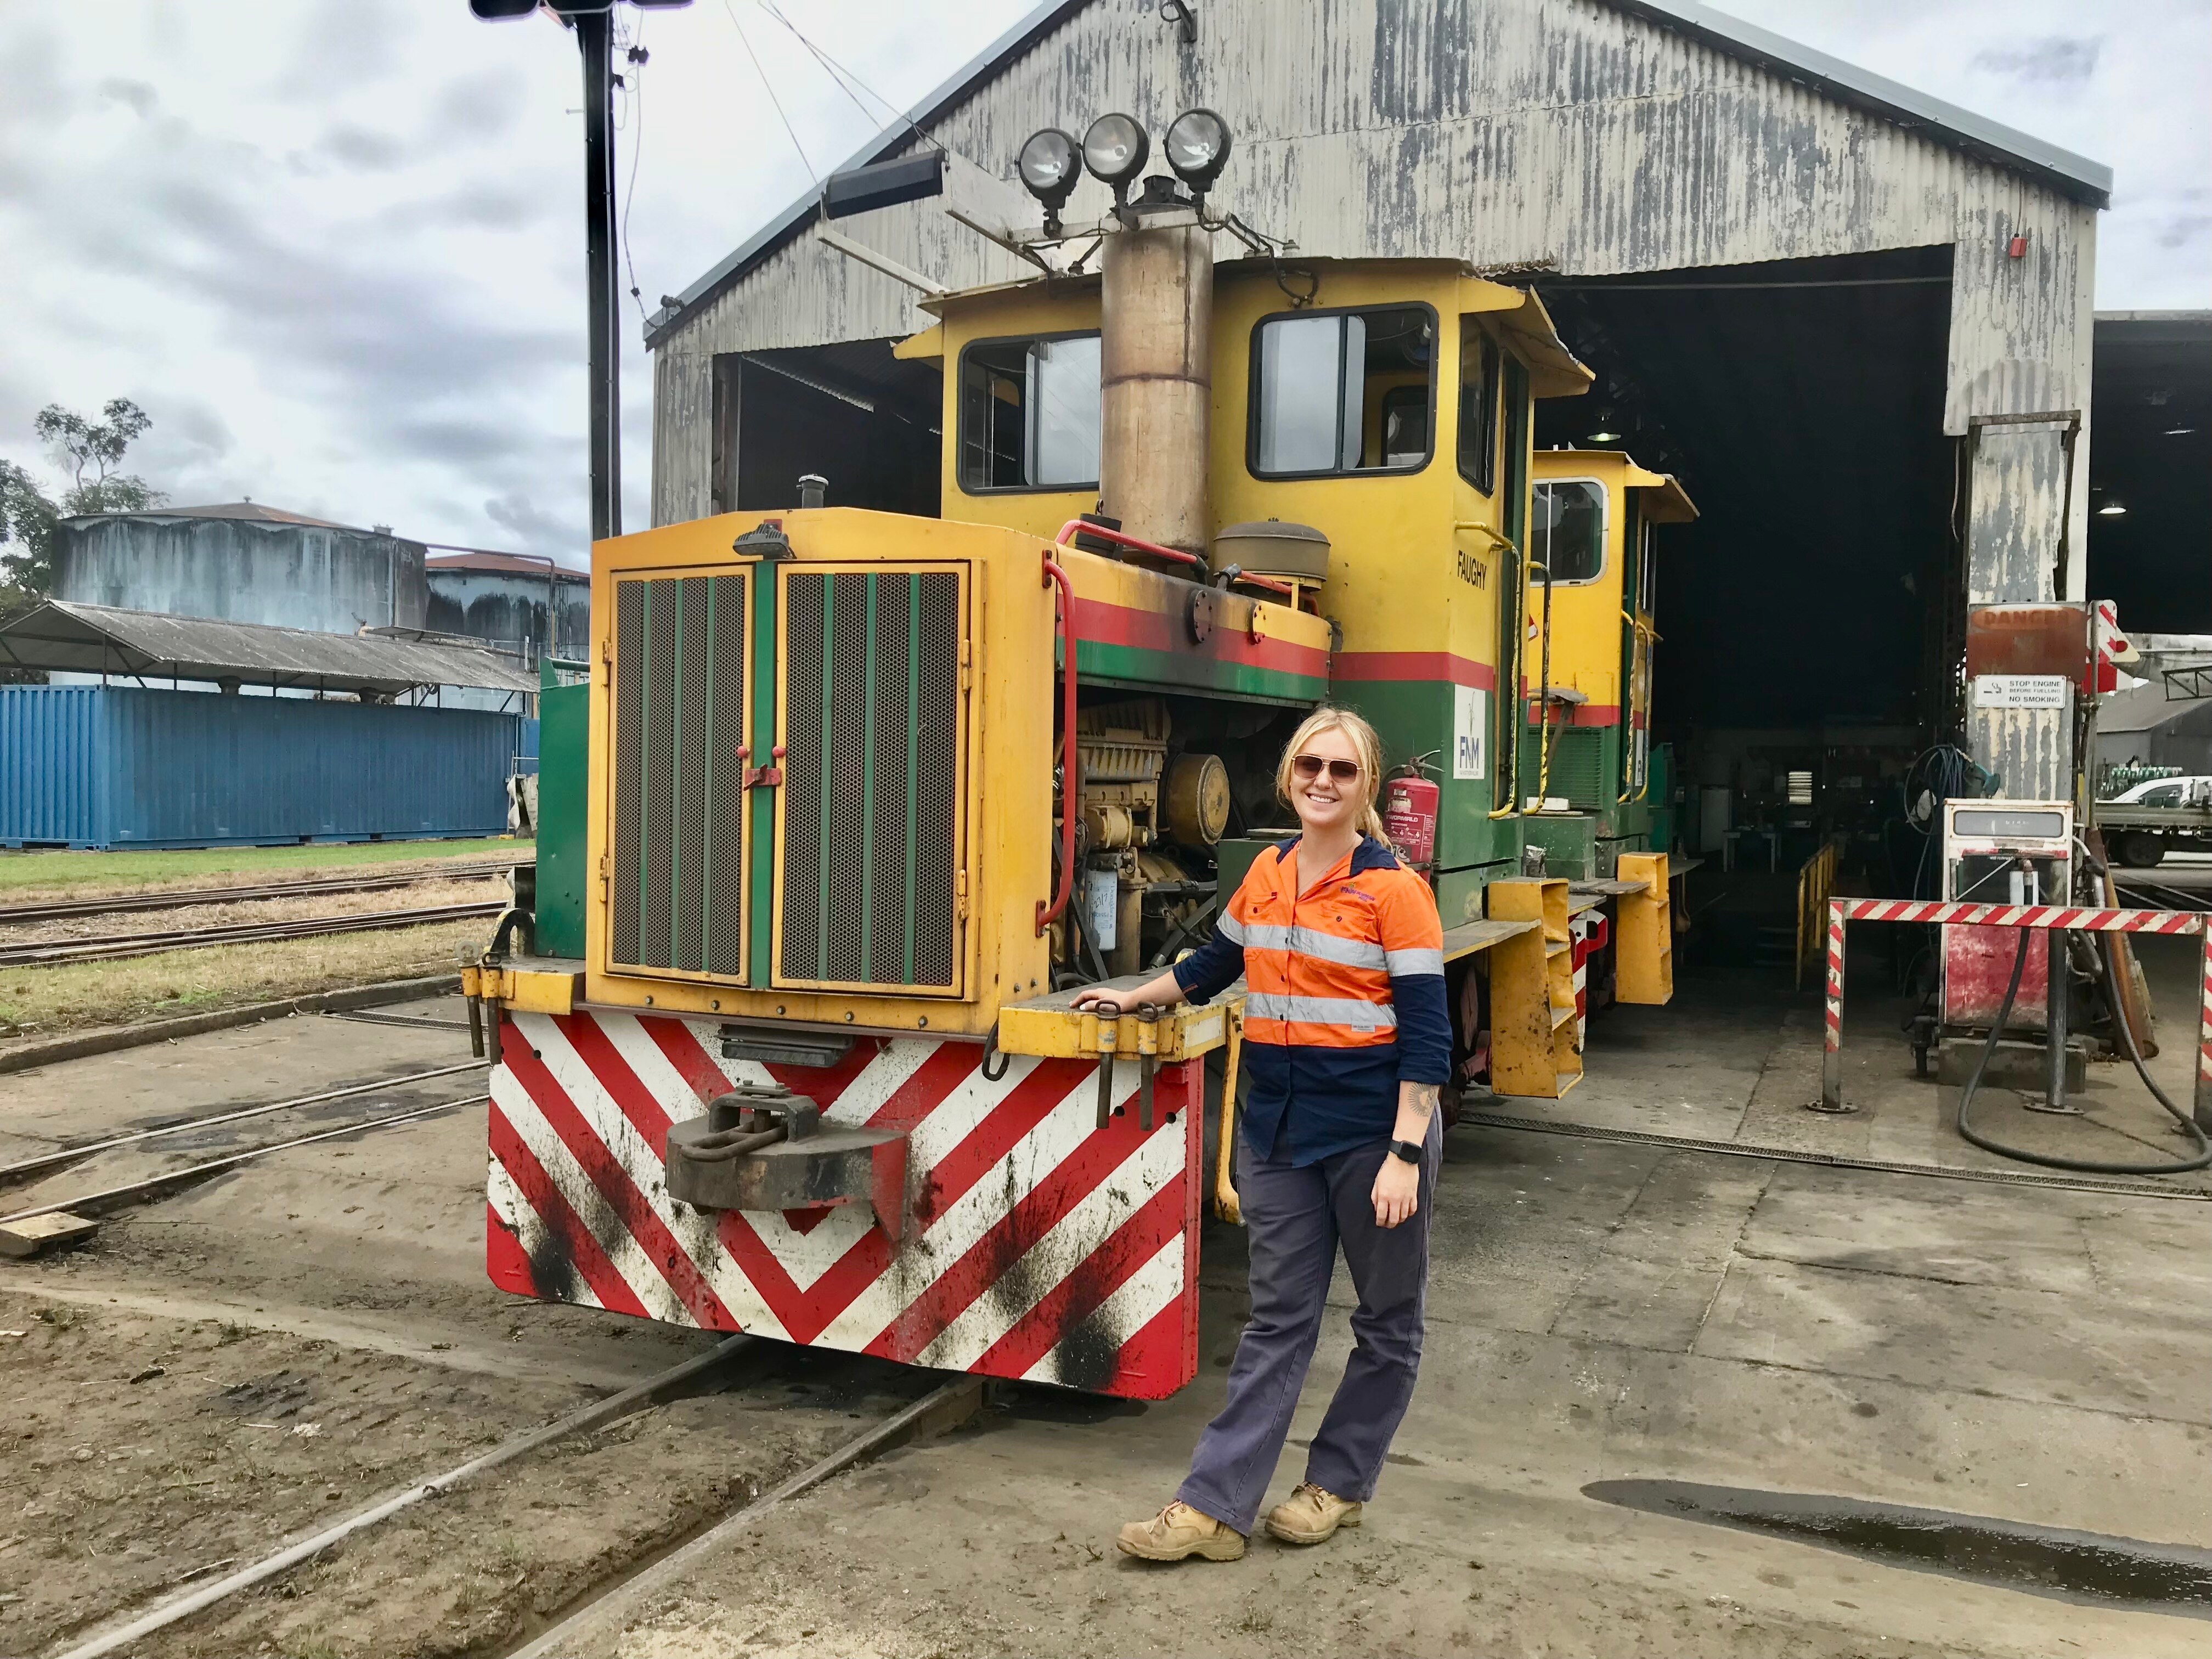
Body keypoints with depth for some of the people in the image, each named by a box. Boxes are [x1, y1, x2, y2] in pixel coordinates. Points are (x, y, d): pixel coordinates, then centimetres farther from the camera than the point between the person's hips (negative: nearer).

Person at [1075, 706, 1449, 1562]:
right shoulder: (1267, 873, 6)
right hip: (1279, 1124, 5)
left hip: (1371, 1126, -5)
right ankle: (1215, 1506, 10)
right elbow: (1217, 960, 24)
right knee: (1278, 1317, 9)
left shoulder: (1395, 889, -12)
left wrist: (1404, 1154, -18)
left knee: (1386, 1317, 11)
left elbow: (1426, 1033, -14)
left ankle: (1338, 1486, 28)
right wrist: (1134, 998, 33)